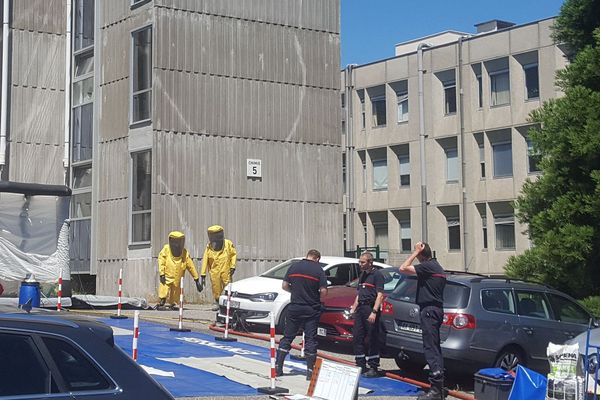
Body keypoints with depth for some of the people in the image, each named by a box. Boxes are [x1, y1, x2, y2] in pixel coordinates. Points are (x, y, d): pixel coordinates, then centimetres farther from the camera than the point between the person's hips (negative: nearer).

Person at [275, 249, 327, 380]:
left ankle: (278, 367, 10)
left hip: (294, 308, 2)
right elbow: (323, 291, -11)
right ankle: (310, 371, 3)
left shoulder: (294, 267, 3)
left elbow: (284, 286, 5)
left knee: (287, 337, 11)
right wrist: (319, 300, 8)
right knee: (311, 339, 4)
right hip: (312, 309, -2)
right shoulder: (318, 269, -6)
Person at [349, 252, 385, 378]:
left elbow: (380, 295, -15)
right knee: (357, 338, 8)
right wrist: (353, 308, 17)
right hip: (360, 309, 9)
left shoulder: (377, 274, -8)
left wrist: (374, 312, -23)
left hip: (370, 308, -8)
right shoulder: (362, 275, 19)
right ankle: (361, 366, 17)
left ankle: (373, 368, 0)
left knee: (372, 339, -5)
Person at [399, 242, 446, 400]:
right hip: (437, 309, 10)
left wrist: (416, 252, -11)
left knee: (431, 348, -12)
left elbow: (403, 268, -18)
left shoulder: (427, 266, -14)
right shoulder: (438, 268, 18)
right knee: (435, 348, 15)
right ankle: (439, 387, 20)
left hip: (429, 310, -10)